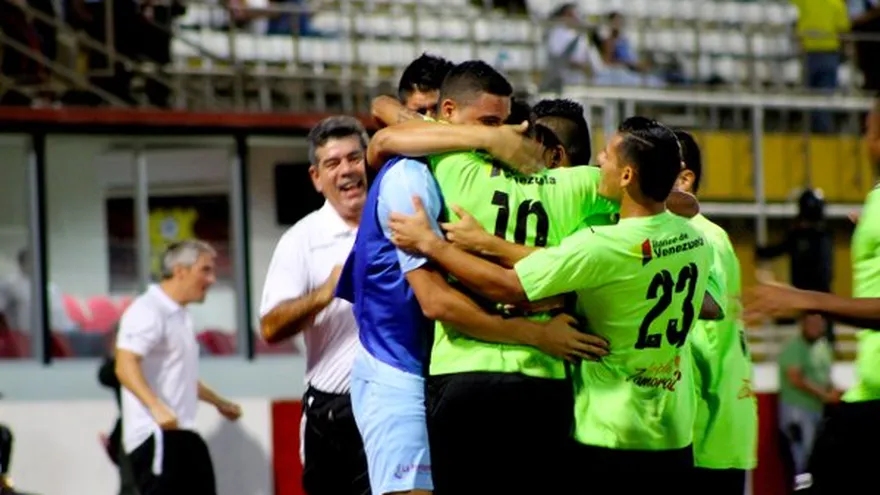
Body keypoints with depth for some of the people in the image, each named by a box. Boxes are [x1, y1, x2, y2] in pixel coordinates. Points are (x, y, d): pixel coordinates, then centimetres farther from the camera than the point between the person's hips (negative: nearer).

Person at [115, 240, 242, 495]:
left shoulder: (179, 316, 19)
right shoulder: (148, 311, -13)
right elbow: (125, 366, -26)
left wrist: (219, 402, 42)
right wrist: (156, 407, -38)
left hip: (180, 435, 10)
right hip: (156, 436, -10)